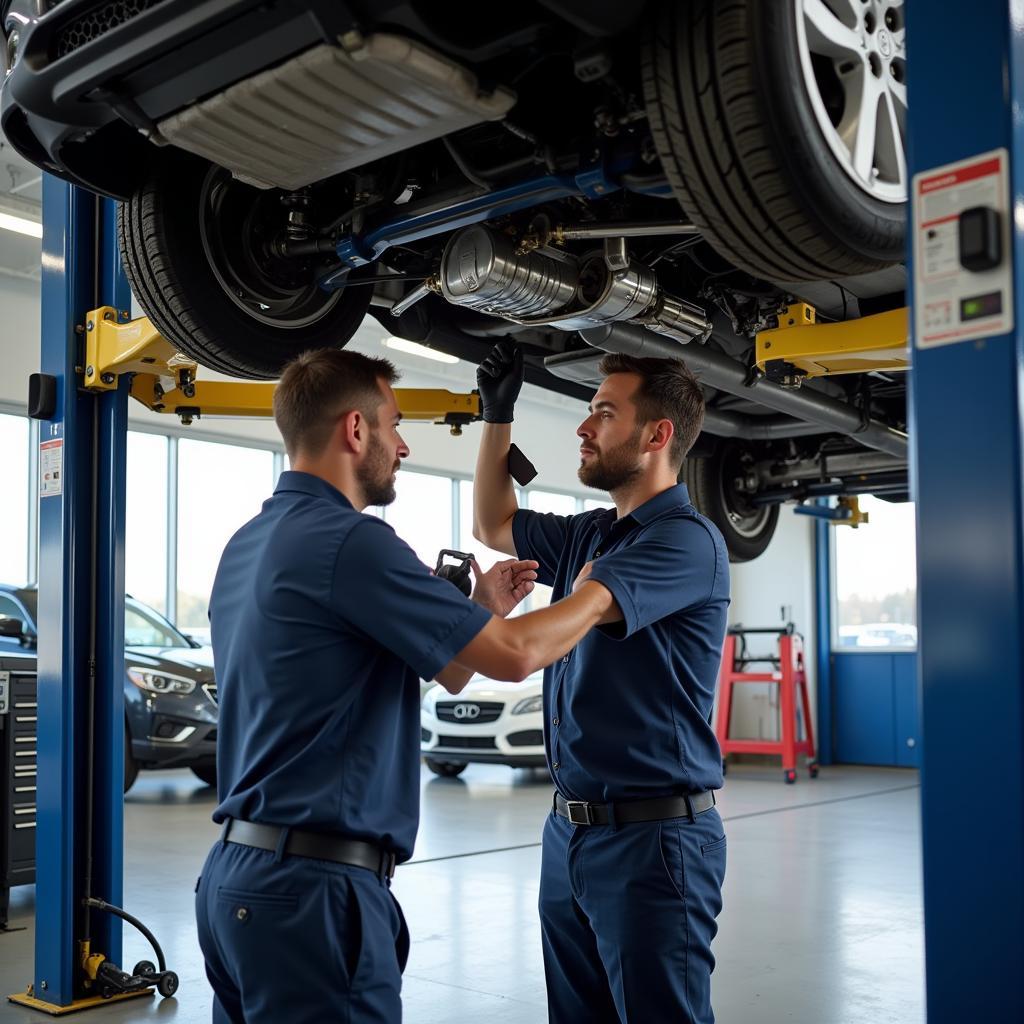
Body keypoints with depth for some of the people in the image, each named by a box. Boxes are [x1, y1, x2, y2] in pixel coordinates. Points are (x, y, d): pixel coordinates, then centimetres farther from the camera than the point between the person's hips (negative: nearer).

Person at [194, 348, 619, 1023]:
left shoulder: (249, 543, 11)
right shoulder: (348, 540, -18)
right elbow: (514, 656, -15)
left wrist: (482, 611, 16)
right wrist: (597, 595, 2)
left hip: (239, 873, 10)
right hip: (312, 887, -10)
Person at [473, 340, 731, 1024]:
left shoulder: (685, 541, -16)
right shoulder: (590, 534, 11)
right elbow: (495, 525, 27)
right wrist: (498, 415, 18)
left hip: (652, 837, -9)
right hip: (571, 830, 9)